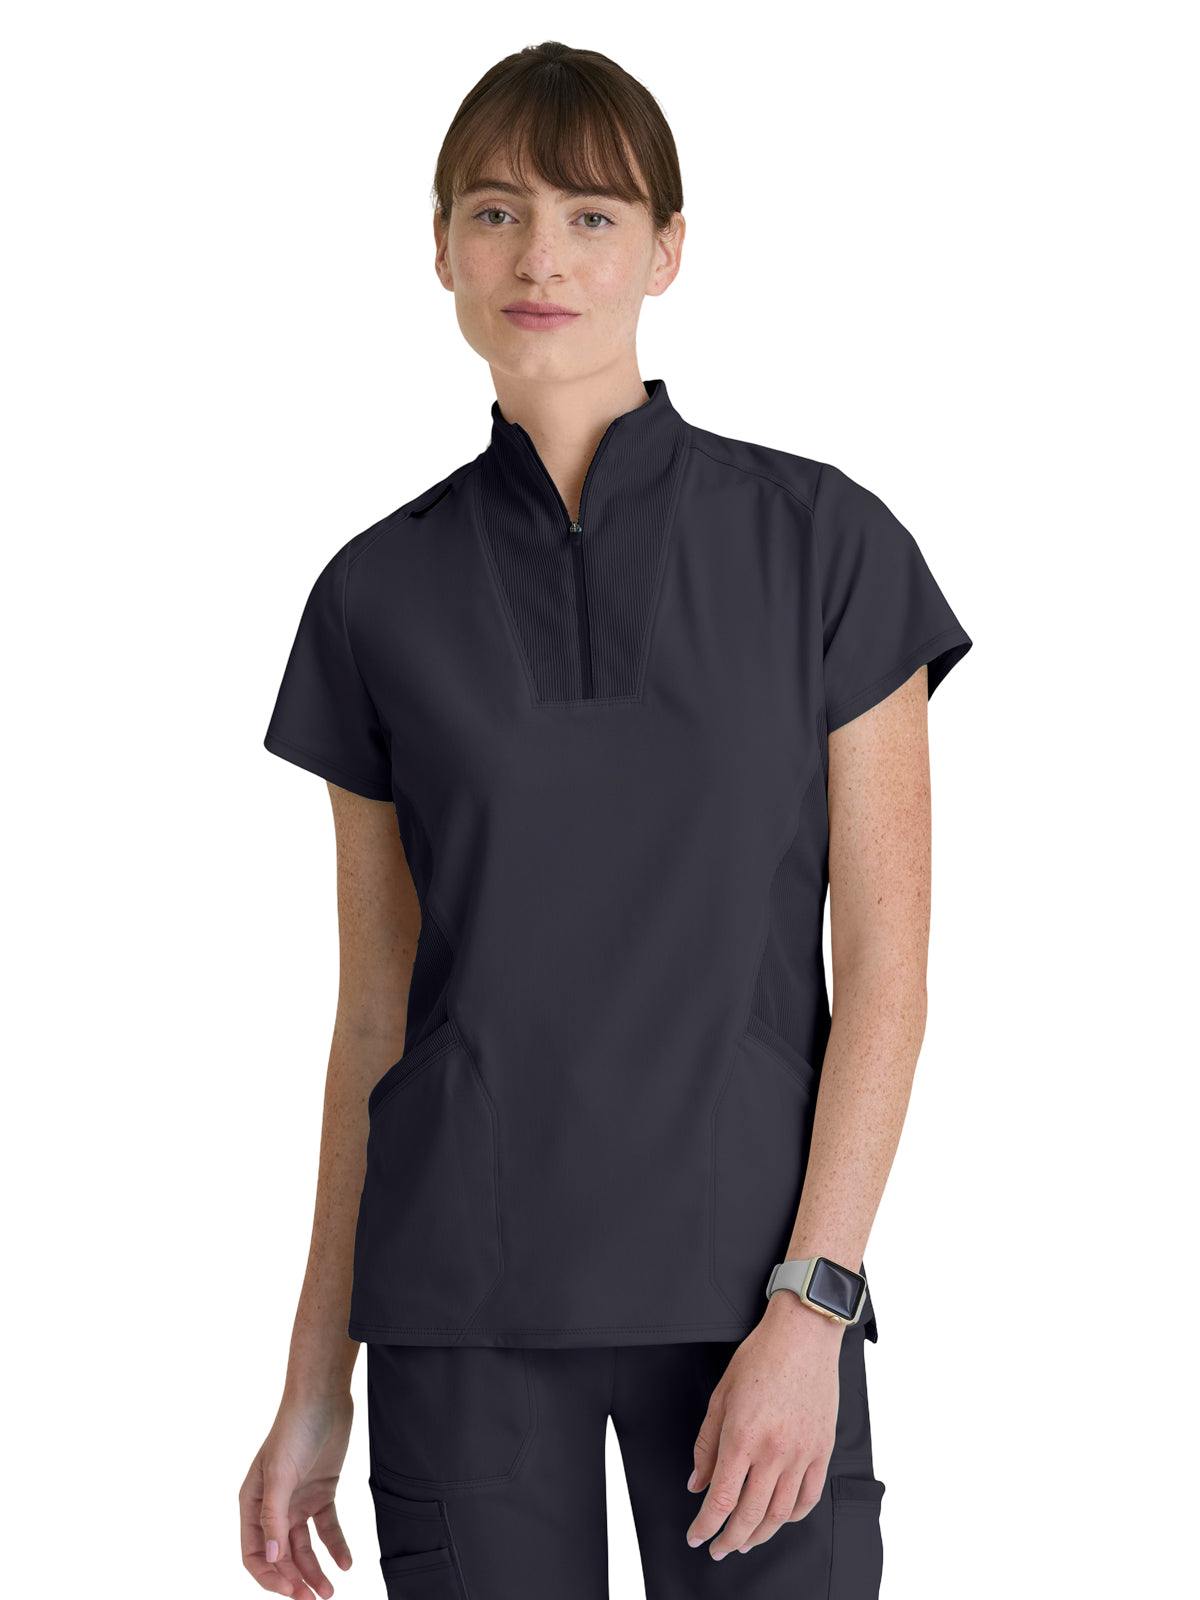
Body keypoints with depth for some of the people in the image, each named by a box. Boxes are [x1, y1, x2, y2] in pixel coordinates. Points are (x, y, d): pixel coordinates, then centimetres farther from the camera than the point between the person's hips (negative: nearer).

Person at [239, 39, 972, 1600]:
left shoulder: (820, 539, -1)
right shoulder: (381, 592, 4)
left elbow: (883, 963, -2)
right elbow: (375, 1008, 8)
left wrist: (811, 1306, -11)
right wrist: (314, 1385, 8)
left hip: (747, 1273, -1)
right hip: (464, 1299, 1)